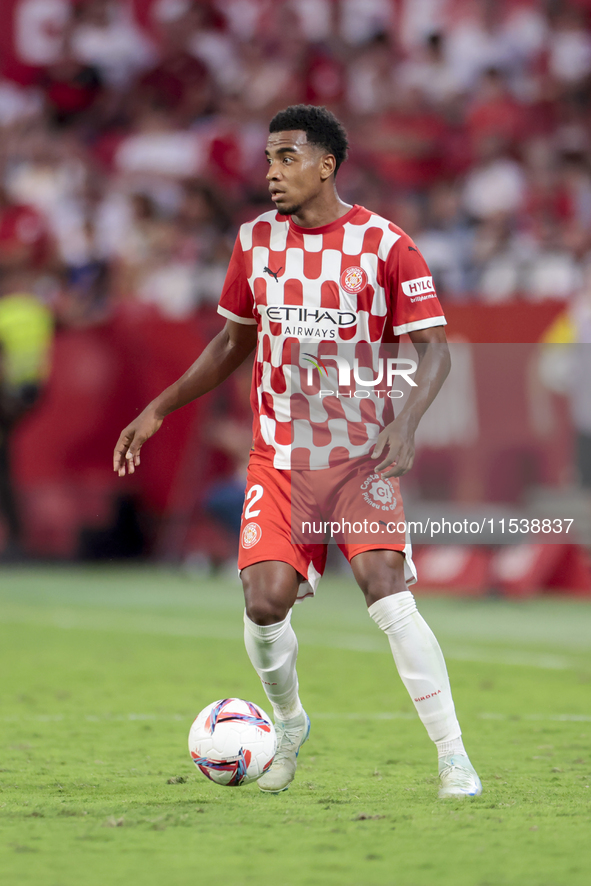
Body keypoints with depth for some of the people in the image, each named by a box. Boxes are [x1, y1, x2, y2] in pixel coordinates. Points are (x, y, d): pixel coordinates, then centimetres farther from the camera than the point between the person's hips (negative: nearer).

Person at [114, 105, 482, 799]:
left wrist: (405, 422, -25)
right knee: (265, 600, -12)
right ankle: (288, 722, 19)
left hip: (363, 455, -3)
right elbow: (234, 342, 18)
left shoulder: (385, 245, -7)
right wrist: (158, 410, 13)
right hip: (278, 456, 3)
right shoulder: (255, 239, 6)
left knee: (386, 592, -20)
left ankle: (452, 755, -12)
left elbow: (432, 348, -7)